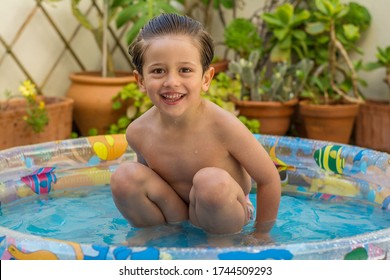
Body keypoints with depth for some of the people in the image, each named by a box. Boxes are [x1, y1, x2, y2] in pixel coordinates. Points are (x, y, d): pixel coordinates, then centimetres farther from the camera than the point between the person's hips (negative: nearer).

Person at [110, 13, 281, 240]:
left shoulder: (223, 126, -28)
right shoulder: (138, 132, -16)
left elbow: (269, 180, -15)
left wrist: (261, 235, -6)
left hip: (226, 213, -3)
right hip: (174, 215, 3)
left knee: (212, 181, -34)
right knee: (125, 176, -18)